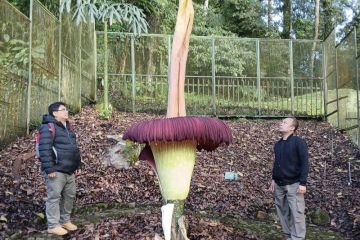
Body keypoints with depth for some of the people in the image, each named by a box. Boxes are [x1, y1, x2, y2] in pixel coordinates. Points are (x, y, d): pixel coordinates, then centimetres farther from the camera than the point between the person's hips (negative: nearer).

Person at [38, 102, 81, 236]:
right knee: (54, 197, -3)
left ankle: (65, 221, 28)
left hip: (69, 171, 9)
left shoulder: (66, 127, 17)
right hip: (56, 171, -9)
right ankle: (53, 225, 6)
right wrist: (49, 169, -23)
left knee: (69, 196, 14)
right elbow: (44, 150, -20)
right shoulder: (49, 127, -13)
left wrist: (76, 165, 21)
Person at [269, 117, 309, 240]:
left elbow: (304, 163, -11)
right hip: (279, 185, 7)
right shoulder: (278, 144, 10)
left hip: (293, 184, -6)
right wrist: (274, 179, 14)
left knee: (296, 213, -4)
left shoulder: (299, 142, -9)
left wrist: (303, 183, -15)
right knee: (283, 212, 11)